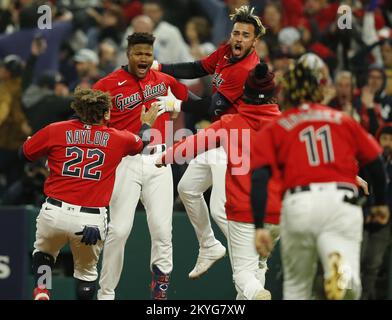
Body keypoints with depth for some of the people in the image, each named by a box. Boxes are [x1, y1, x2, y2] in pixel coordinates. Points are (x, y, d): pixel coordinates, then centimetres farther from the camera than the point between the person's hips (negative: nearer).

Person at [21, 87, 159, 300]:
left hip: (55, 212, 0)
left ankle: (41, 291, 3)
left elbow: (25, 154, 16)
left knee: (43, 253, 28)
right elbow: (141, 144, 28)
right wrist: (146, 125, 49)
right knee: (86, 271, 19)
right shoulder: (117, 138, 6)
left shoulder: (55, 131, 3)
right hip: (92, 220, 0)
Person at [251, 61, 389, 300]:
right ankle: (343, 272, -44)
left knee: (296, 285, 20)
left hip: (299, 202, 0)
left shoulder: (274, 128, 16)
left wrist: (259, 227, -5)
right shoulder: (344, 121, 21)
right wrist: (381, 203, 34)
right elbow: (375, 162, 18)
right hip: (342, 199, 0)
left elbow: (260, 178, 1)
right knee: (350, 289, -10)